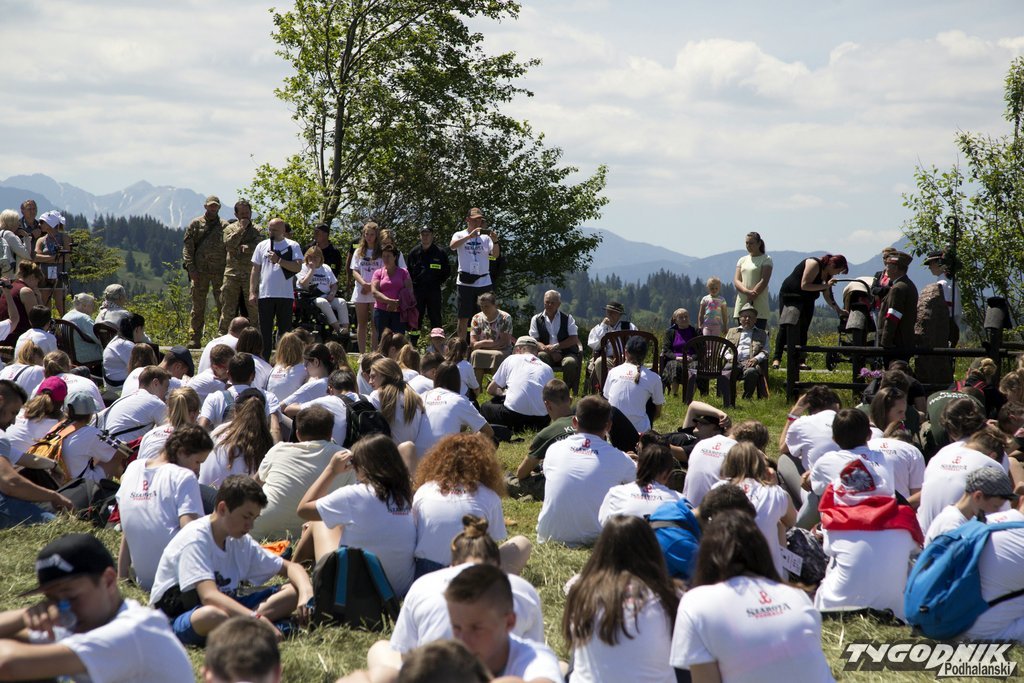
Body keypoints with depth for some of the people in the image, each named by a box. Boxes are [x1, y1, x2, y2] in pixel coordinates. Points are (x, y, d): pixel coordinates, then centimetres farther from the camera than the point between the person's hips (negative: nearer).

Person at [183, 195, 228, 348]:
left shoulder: (225, 226, 9)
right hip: (200, 271, 0)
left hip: (219, 272, 0)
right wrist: (191, 267, -6)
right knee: (198, 307, 4)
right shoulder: (196, 224, 8)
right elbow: (188, 247, 4)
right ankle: (196, 339, 8)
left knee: (223, 305, -3)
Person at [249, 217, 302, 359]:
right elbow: (255, 270, 10)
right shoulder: (262, 246, 9)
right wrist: (252, 292, 3)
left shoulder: (292, 246, 1)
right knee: (265, 331, 4)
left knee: (285, 329, 4)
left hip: (285, 294, -2)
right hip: (265, 294, 2)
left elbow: (298, 267, -10)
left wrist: (279, 260, -18)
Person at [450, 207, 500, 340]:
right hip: (466, 282, -2)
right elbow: (452, 246, -18)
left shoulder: (485, 237, 6)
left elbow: (496, 255, -3)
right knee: (464, 317, 3)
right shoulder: (460, 235, 3)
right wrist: (470, 236, -27)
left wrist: (495, 241, -22)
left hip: (484, 282, 2)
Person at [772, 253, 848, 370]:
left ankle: (801, 361, -4)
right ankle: (777, 359, -7)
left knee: (803, 330, 0)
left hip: (807, 301, 8)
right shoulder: (814, 264, -22)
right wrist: (826, 285, -28)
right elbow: (804, 285, -29)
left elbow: (828, 296, 10)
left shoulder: (828, 274, 3)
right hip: (789, 296, -7)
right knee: (785, 328, -8)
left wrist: (839, 310, 2)